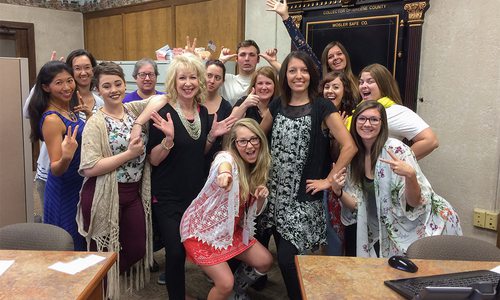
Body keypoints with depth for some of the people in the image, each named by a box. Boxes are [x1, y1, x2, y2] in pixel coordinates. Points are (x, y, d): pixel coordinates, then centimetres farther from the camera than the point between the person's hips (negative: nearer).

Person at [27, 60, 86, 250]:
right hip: (64, 191, -8)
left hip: (79, 185, 8)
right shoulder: (52, 119, -21)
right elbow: (56, 169, -22)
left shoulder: (68, 110, 2)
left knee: (82, 243, 22)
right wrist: (66, 157, -41)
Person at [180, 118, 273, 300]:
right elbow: (225, 164, -50)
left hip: (231, 229, 7)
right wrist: (224, 173, -75)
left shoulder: (257, 169, -1)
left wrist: (261, 197, -16)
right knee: (225, 283, -15)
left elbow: (254, 211, 7)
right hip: (202, 229, -7)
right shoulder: (227, 158, -22)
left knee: (265, 261, 6)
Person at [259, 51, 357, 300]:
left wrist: (328, 180, -12)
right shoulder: (277, 105, 7)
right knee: (283, 257, 11)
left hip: (303, 197, -5)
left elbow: (349, 146, -14)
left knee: (288, 259, -8)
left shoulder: (321, 107, -8)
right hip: (276, 193, 5)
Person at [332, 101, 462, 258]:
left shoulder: (396, 150, -19)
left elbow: (414, 202, -19)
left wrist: (410, 175, -36)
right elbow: (357, 205, 0)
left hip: (415, 231, -5)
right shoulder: (354, 156, -2)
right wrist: (338, 191, -17)